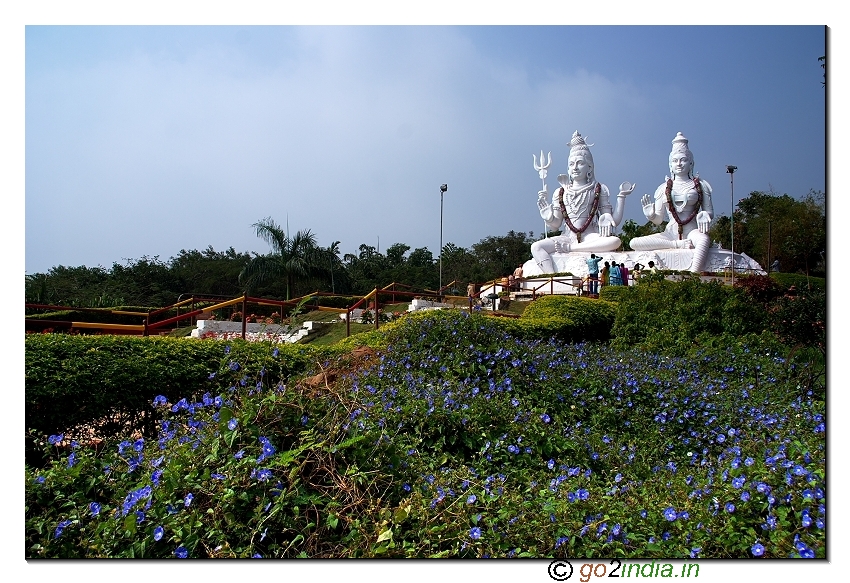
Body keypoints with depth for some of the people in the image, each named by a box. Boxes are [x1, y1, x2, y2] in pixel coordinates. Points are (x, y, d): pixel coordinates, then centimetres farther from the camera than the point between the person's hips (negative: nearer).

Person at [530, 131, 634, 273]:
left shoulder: (599, 190, 10)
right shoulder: (560, 193, 14)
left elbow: (614, 222, 5)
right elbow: (555, 225, 11)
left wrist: (621, 196, 0)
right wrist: (544, 207, -1)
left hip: (591, 238, -1)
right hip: (567, 237, 1)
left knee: (615, 241, -35)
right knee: (536, 247, -26)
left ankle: (569, 248, -24)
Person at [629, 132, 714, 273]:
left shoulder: (700, 185, 12)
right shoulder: (664, 188, 14)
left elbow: (710, 212, 10)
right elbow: (658, 220, 13)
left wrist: (704, 215, -14)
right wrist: (650, 213, -10)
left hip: (692, 231, -2)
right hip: (670, 232, 2)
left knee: (705, 239, -41)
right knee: (634, 243, -22)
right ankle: (679, 245, -23)